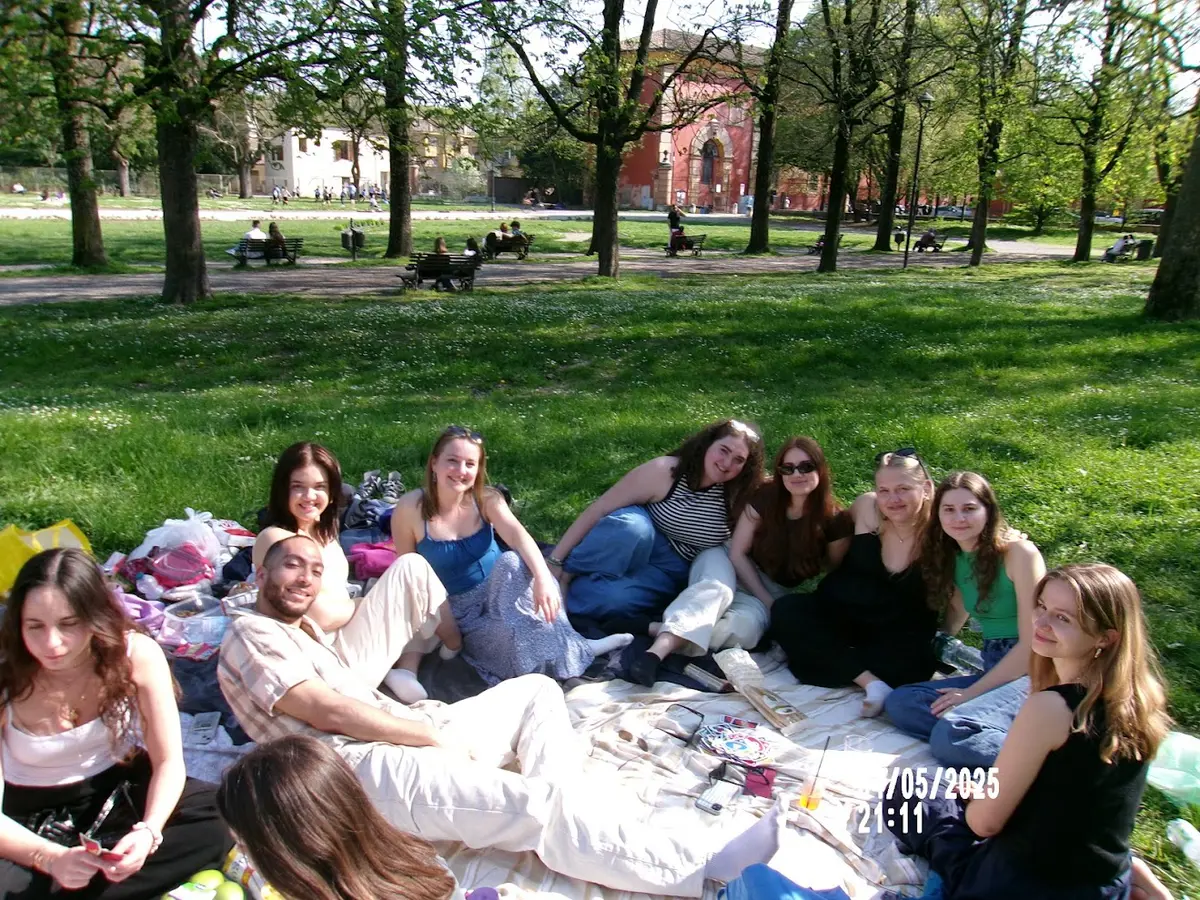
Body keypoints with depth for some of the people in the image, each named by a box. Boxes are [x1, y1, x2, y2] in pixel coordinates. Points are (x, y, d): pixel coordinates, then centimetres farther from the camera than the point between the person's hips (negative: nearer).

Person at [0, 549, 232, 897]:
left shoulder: (138, 655, -20)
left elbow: (168, 761, -15)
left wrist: (148, 831, -34)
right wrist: (52, 858, -38)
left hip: (123, 794, 3)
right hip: (36, 818, -2)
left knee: (224, 817, -24)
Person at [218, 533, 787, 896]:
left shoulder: (305, 632, 28)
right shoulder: (251, 633, -3)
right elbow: (330, 712, -15)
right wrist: (437, 734, -13)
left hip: (409, 735, 10)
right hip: (366, 767, -10)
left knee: (537, 691, 14)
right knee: (538, 802, -26)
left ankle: (559, 819, -13)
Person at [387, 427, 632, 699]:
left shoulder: (486, 499, -10)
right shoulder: (411, 508, -15)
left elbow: (518, 534, -29)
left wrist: (543, 577, -47)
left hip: (496, 594, 2)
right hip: (455, 610, -2)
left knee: (512, 562, -33)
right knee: (508, 634, -36)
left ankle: (564, 645, -31)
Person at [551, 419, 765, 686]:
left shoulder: (738, 497, -4)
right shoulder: (665, 471, -15)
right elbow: (598, 510, -15)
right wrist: (555, 562, -17)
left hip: (674, 576, 2)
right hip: (635, 551, -2)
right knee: (630, 526, -35)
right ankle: (566, 582, -18)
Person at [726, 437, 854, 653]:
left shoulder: (835, 519, -13)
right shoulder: (765, 496, -13)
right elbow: (737, 554, -8)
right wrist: (768, 603, -14)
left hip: (791, 595, 0)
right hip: (751, 579, 0)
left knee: (744, 631, -32)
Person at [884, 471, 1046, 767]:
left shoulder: (1019, 553, -11)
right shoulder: (952, 559, 10)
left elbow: (1031, 643, -14)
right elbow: (949, 630, 15)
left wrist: (971, 693, -14)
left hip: (1032, 674, -8)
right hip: (993, 672, 8)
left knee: (952, 735, -30)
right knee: (899, 702, -16)